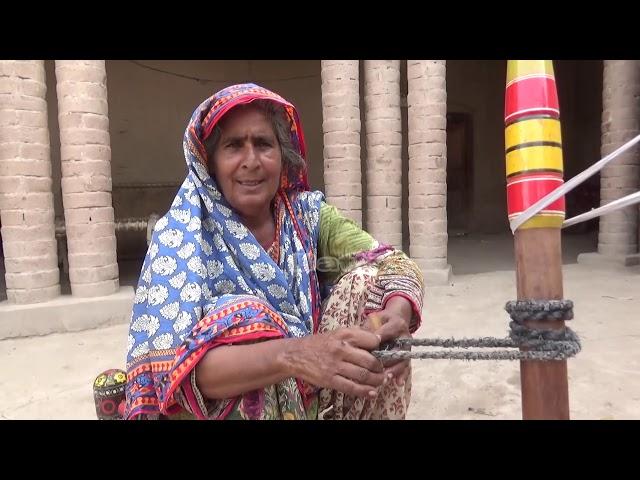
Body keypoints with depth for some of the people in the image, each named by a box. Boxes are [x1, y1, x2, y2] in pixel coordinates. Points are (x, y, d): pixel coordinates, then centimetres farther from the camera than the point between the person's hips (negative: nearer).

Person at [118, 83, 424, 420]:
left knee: (368, 280, -14)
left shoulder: (308, 214, -5)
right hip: (223, 405, -3)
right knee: (245, 317, -32)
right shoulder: (181, 234, -16)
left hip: (313, 396, 4)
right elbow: (172, 365, -27)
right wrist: (291, 355, -43)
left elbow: (396, 265, -9)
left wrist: (396, 315, -33)